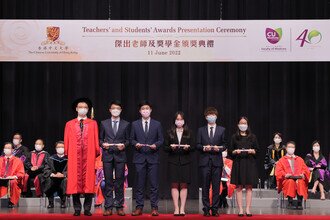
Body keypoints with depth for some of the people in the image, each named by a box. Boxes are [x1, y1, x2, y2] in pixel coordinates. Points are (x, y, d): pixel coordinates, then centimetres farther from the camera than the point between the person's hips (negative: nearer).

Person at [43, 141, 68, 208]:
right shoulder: (51, 159, 11)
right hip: (53, 180, 2)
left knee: (66, 180, -34)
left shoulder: (68, 159, 5)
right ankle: (50, 202, -19)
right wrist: (53, 175, -18)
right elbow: (46, 170, 1)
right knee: (48, 179, -30)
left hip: (63, 179, -2)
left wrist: (63, 175, -24)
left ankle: (63, 202, -19)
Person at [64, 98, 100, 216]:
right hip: (74, 157, 1)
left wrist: (97, 152, -1)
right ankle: (77, 209, 5)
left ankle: (87, 209, 5)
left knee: (88, 180, -1)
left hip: (88, 157, 0)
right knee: (74, 181, -2)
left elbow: (96, 140, 7)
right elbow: (67, 141, 10)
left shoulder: (93, 124, 10)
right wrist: (67, 153, 1)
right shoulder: (69, 124, 11)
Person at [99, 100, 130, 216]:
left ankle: (119, 206, 7)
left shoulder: (126, 124, 9)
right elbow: (100, 139, 12)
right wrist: (103, 144, -9)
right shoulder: (104, 123, 10)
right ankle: (108, 207, 4)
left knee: (120, 182, 1)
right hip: (107, 155, 0)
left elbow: (128, 140, 9)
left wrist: (124, 145, -11)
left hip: (120, 155, 0)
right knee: (108, 182, 1)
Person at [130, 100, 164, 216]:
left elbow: (161, 140, 7)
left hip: (152, 157, 0)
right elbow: (132, 139, 10)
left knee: (154, 184, 0)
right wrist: (136, 144, -10)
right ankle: (139, 207, 8)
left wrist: (156, 145, -13)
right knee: (139, 184, 3)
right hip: (139, 157, 1)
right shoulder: (135, 124, 9)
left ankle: (154, 208, 5)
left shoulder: (157, 124, 7)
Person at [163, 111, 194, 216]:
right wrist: (171, 147, -15)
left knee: (184, 185, 0)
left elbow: (193, 147, 6)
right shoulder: (169, 133, 7)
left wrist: (188, 147, -15)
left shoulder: (189, 133, 8)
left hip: (185, 161, 0)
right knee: (174, 185, -2)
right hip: (173, 161, 0)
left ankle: (182, 208, 1)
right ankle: (176, 209, 0)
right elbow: (165, 147, 5)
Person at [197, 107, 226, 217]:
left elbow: (224, 145, 9)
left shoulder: (221, 130, 11)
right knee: (205, 186, 0)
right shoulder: (201, 130, 12)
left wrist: (219, 148, -11)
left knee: (216, 186, -1)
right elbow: (197, 145, 7)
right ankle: (206, 209, 5)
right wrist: (204, 148, -13)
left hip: (217, 160, 0)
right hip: (205, 161, 0)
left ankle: (215, 209, 4)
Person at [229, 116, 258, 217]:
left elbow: (257, 150, 9)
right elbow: (230, 151, 7)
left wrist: (252, 151, -11)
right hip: (238, 163, 0)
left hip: (250, 163, 0)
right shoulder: (234, 137, 8)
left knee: (249, 187, -1)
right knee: (239, 187, -2)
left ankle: (248, 209, 2)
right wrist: (235, 152, -13)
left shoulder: (252, 137, 9)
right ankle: (240, 210, 0)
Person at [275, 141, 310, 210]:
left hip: (299, 179, 1)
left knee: (301, 182, -36)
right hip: (287, 180, -1)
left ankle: (299, 203, -37)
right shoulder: (282, 160, 19)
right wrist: (285, 175, -16)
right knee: (291, 181, -38)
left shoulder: (300, 159, 26)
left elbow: (305, 169, 14)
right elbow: (278, 172, 5)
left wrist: (303, 174, -9)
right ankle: (290, 203, -37)